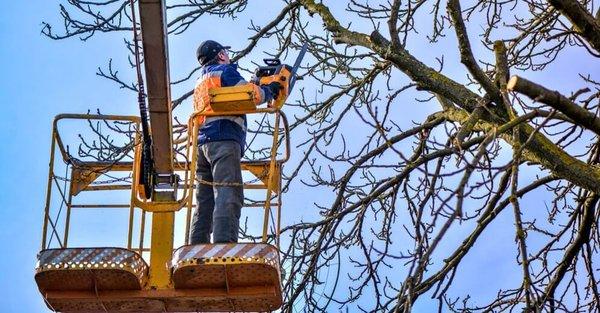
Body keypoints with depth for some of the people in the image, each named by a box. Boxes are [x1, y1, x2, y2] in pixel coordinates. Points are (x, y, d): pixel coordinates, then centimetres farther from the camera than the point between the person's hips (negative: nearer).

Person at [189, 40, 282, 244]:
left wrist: (256, 83, 29)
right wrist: (269, 91, 12)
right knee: (228, 196, -21)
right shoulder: (225, 71, 6)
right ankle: (224, 245, -36)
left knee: (204, 202, 3)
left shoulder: (200, 83, 32)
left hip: (202, 143, 8)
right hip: (224, 141, -8)